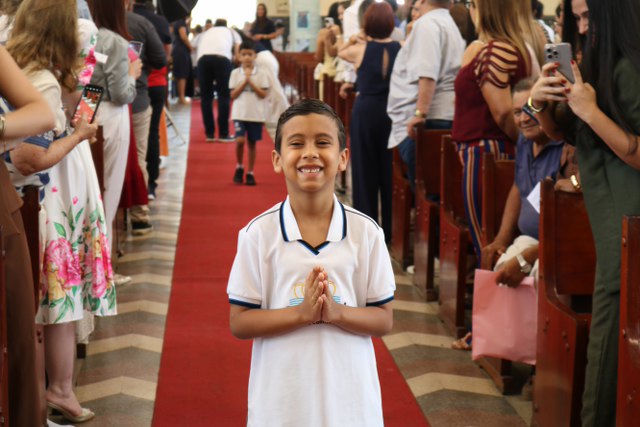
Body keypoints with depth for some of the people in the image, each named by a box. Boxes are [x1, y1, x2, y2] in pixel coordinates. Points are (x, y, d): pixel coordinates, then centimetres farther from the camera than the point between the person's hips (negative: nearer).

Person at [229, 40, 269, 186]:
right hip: (239, 113, -1)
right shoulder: (235, 73, 1)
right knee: (239, 140, -16)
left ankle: (250, 173, 17)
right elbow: (233, 95, -3)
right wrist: (244, 82, -13)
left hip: (256, 114, 1)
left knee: (251, 143, 7)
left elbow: (263, 94, -5)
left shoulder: (261, 73, 0)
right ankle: (239, 167, 6)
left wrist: (251, 82, -14)